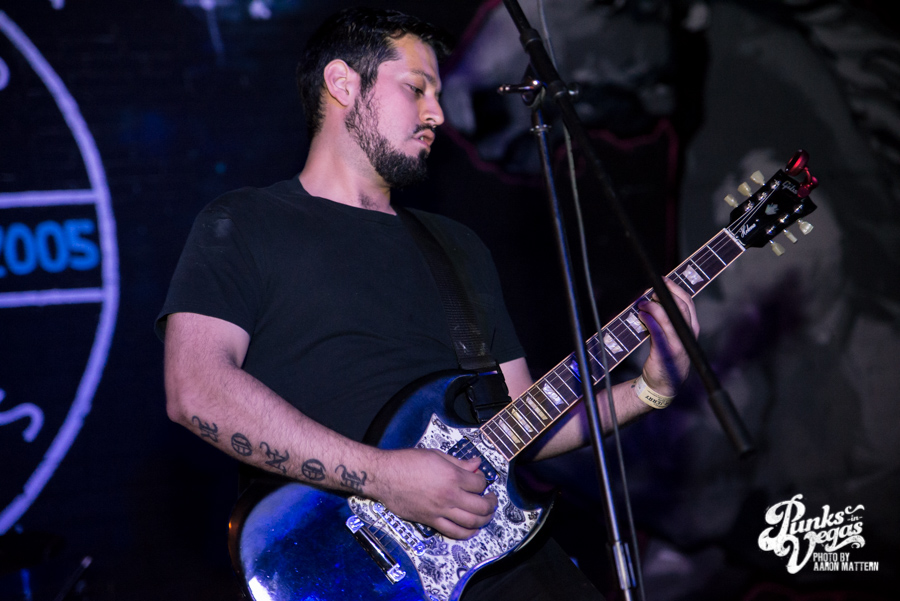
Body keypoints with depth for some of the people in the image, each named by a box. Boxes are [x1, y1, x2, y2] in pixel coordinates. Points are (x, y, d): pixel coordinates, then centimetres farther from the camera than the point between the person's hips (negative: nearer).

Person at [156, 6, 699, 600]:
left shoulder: (459, 247, 23)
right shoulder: (242, 225, 5)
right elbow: (196, 390, -11)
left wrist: (649, 391, 7)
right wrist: (383, 475, -16)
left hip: (486, 549, 6)